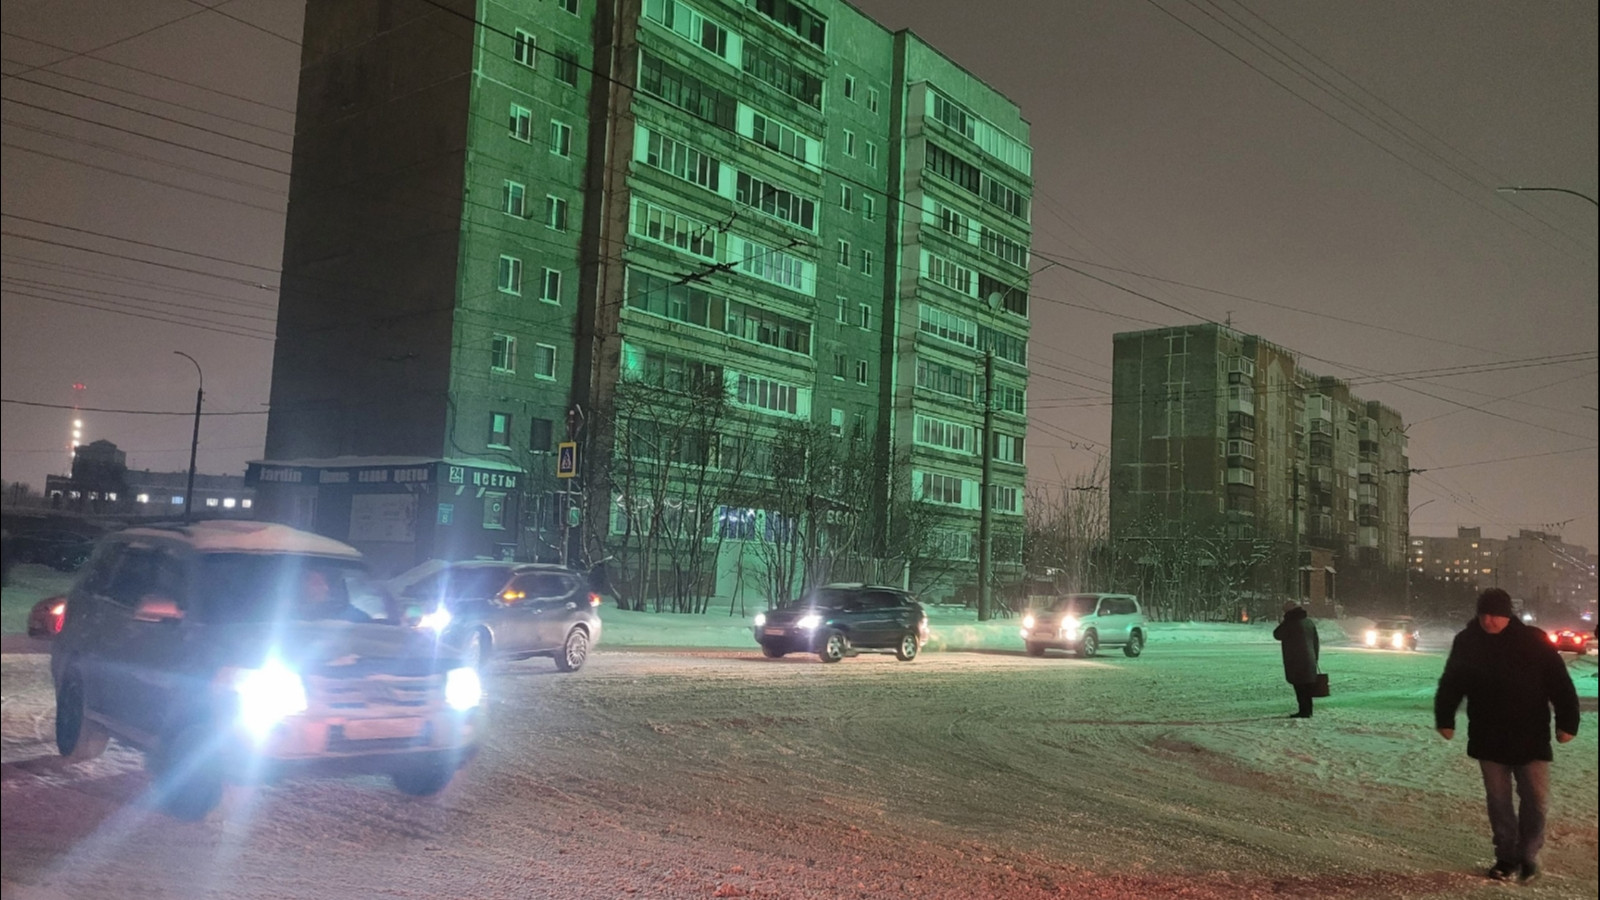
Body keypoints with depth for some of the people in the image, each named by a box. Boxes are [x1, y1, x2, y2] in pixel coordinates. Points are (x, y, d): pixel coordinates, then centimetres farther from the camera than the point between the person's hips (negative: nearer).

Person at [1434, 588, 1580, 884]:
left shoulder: (1534, 640, -8)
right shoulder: (1467, 642, -2)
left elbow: (1560, 684, -5)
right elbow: (1450, 684, 8)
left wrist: (1567, 723, -8)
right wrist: (1444, 719, 7)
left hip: (1530, 738, -2)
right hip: (1488, 740, 2)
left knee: (1536, 800, 2)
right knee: (1498, 801, 8)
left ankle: (1528, 857, 19)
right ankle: (1506, 857, 20)